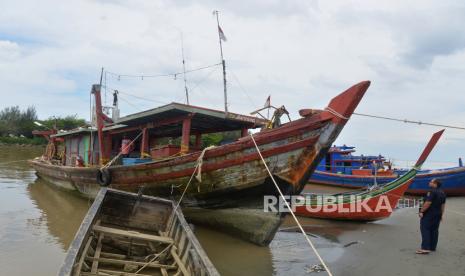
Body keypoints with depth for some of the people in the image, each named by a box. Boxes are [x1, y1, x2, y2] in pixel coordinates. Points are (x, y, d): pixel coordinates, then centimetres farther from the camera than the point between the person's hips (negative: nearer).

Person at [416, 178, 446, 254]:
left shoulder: (432, 192, -19)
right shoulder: (442, 193, 12)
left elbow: (428, 203, -24)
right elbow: (443, 205, 17)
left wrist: (421, 211, -19)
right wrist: (441, 214, 22)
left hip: (429, 214, -9)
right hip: (437, 215, 9)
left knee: (425, 229, -8)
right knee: (434, 230, 13)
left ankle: (425, 248, -13)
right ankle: (433, 247, 18)